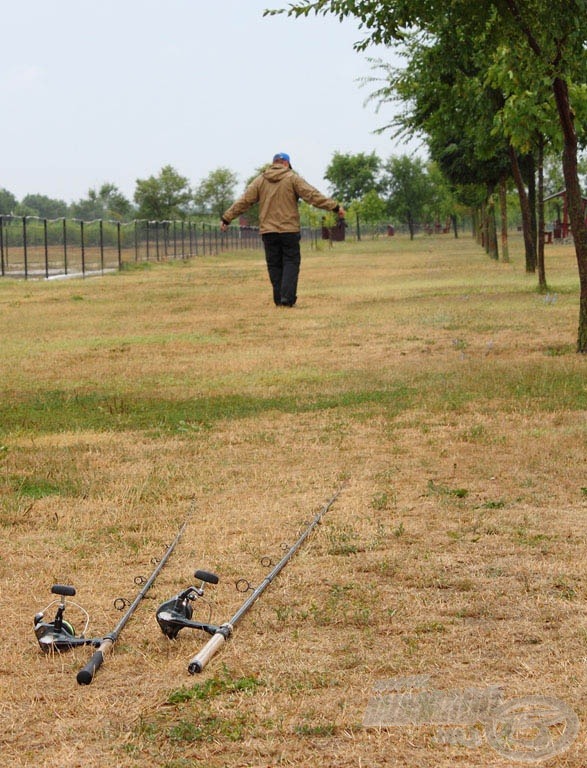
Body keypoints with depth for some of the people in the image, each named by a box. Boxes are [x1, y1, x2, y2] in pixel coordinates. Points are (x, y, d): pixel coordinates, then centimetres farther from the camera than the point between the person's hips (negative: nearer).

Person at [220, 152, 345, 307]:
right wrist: (335, 207, -7)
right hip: (289, 230, -3)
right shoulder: (292, 178, -1)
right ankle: (287, 296, -13)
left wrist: (226, 218, 13)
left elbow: (243, 202, 7)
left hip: (268, 231, 3)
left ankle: (279, 299, 7)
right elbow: (313, 195, -8)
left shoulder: (260, 180, 7)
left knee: (274, 265, 9)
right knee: (291, 262, 2)